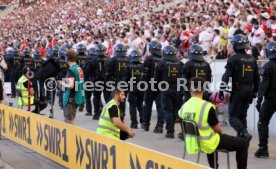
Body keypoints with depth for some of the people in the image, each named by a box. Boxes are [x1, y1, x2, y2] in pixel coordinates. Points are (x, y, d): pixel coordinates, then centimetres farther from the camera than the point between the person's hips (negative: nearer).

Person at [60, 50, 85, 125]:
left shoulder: (71, 70, -17)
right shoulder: (79, 68, 8)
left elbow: (71, 85, -26)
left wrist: (63, 84, -8)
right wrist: (66, 81, 14)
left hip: (71, 98, -9)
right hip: (78, 97, 9)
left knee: (70, 121, -1)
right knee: (66, 119, 18)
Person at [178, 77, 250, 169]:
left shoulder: (184, 106, -7)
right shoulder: (207, 106, -24)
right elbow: (218, 130, -15)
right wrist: (220, 133, 10)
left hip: (192, 143, 7)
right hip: (207, 144, -6)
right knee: (243, 143, 7)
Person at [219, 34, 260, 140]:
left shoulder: (234, 59, -10)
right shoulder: (252, 59, 10)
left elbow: (226, 76, -14)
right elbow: (257, 78, 13)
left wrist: (221, 91, -10)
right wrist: (254, 92, 21)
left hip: (238, 90, -6)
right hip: (249, 90, 6)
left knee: (233, 116, -1)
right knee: (242, 115, 16)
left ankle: (244, 133, -22)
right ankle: (241, 138, 15)